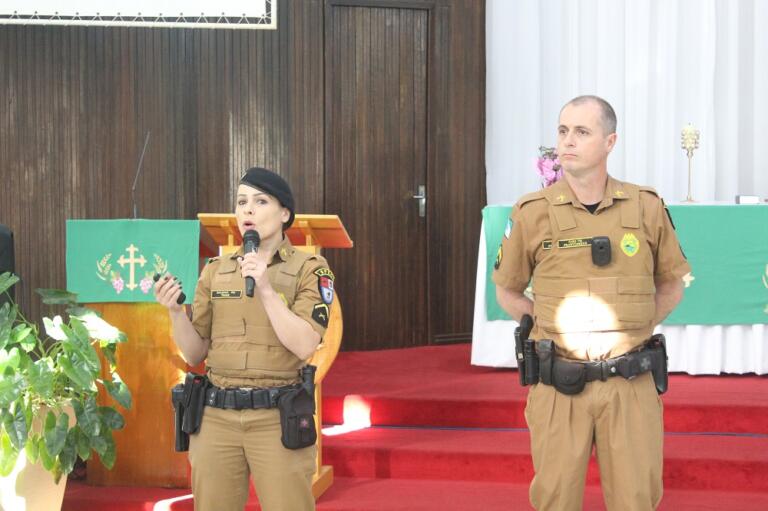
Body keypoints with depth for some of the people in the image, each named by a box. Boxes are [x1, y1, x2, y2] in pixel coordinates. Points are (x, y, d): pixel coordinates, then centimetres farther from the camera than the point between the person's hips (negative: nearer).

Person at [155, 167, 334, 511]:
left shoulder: (309, 270, -2)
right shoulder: (215, 272, 9)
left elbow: (304, 345, -14)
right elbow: (195, 354, 9)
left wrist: (265, 289, -20)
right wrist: (175, 311, -9)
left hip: (277, 419, -3)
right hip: (217, 418, 4)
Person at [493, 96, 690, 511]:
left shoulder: (647, 208, 1)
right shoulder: (532, 213, -1)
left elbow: (670, 286, 15)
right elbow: (507, 292, 12)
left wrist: (632, 332, 3)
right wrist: (555, 327, 1)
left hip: (630, 385, 1)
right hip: (559, 386, 0)